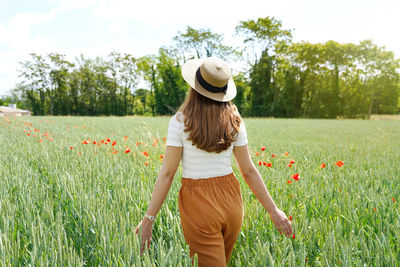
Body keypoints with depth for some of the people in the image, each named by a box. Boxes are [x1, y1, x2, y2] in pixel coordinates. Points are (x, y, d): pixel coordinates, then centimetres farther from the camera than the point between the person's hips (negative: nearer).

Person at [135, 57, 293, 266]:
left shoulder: (181, 122, -12)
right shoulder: (234, 121, -1)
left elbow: (167, 173, -13)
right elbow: (249, 171, 0)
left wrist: (148, 219, -7)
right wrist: (273, 210, 9)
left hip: (198, 204, -5)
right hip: (231, 200, 5)